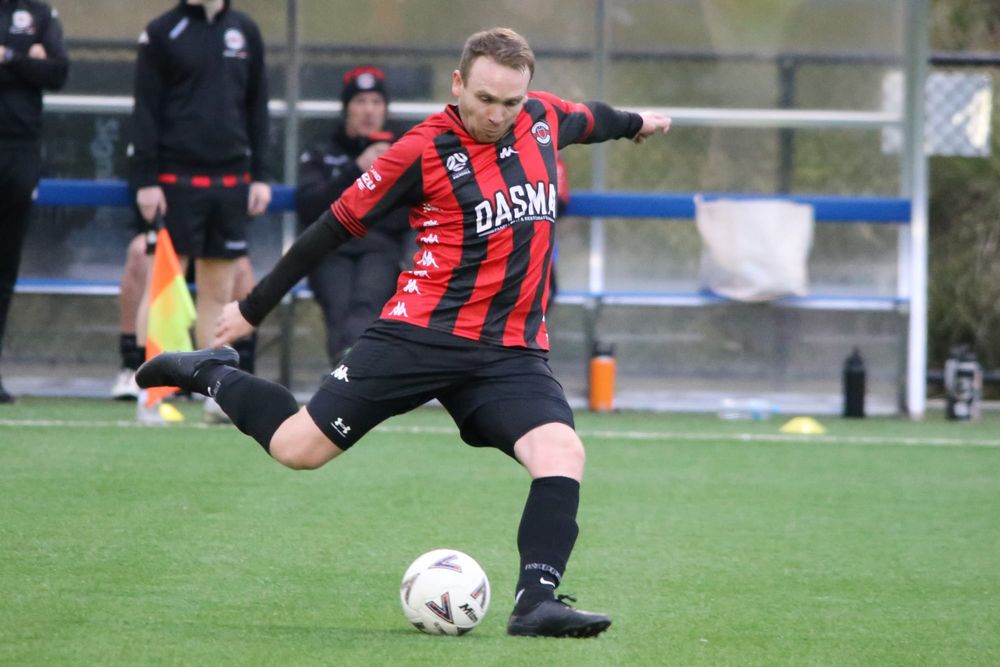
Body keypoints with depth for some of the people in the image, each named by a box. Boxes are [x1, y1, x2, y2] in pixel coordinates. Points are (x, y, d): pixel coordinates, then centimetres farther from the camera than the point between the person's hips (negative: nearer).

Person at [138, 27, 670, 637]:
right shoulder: (424, 150, -8)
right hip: (423, 331, -4)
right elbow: (337, 225, -1)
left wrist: (632, 123, 54)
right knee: (298, 448, -5)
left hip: (512, 351, 4)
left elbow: (586, 118, 32)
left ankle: (537, 600, -22)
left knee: (562, 453, -22)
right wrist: (254, 309, 5)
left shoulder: (544, 118, 6)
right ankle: (211, 374, 21)